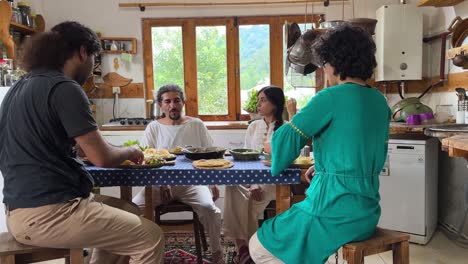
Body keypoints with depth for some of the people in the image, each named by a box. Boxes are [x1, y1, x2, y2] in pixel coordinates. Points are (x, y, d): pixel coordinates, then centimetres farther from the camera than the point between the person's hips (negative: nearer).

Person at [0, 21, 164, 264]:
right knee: (150, 237, -5)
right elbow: (102, 158, -17)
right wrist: (130, 151, 4)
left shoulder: (20, 87, 13)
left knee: (127, 214, 22)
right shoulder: (64, 88, -16)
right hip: (47, 213, -10)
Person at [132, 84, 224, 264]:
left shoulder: (196, 125, 7)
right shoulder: (153, 128, 7)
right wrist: (161, 184, -11)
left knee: (208, 207, -28)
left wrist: (213, 183, 2)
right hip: (160, 182, 1)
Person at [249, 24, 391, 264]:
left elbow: (283, 138, -15)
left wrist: (276, 166, 6)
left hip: (336, 213, -8)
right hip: (366, 213, 9)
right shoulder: (380, 102, 8)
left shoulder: (332, 97, -15)